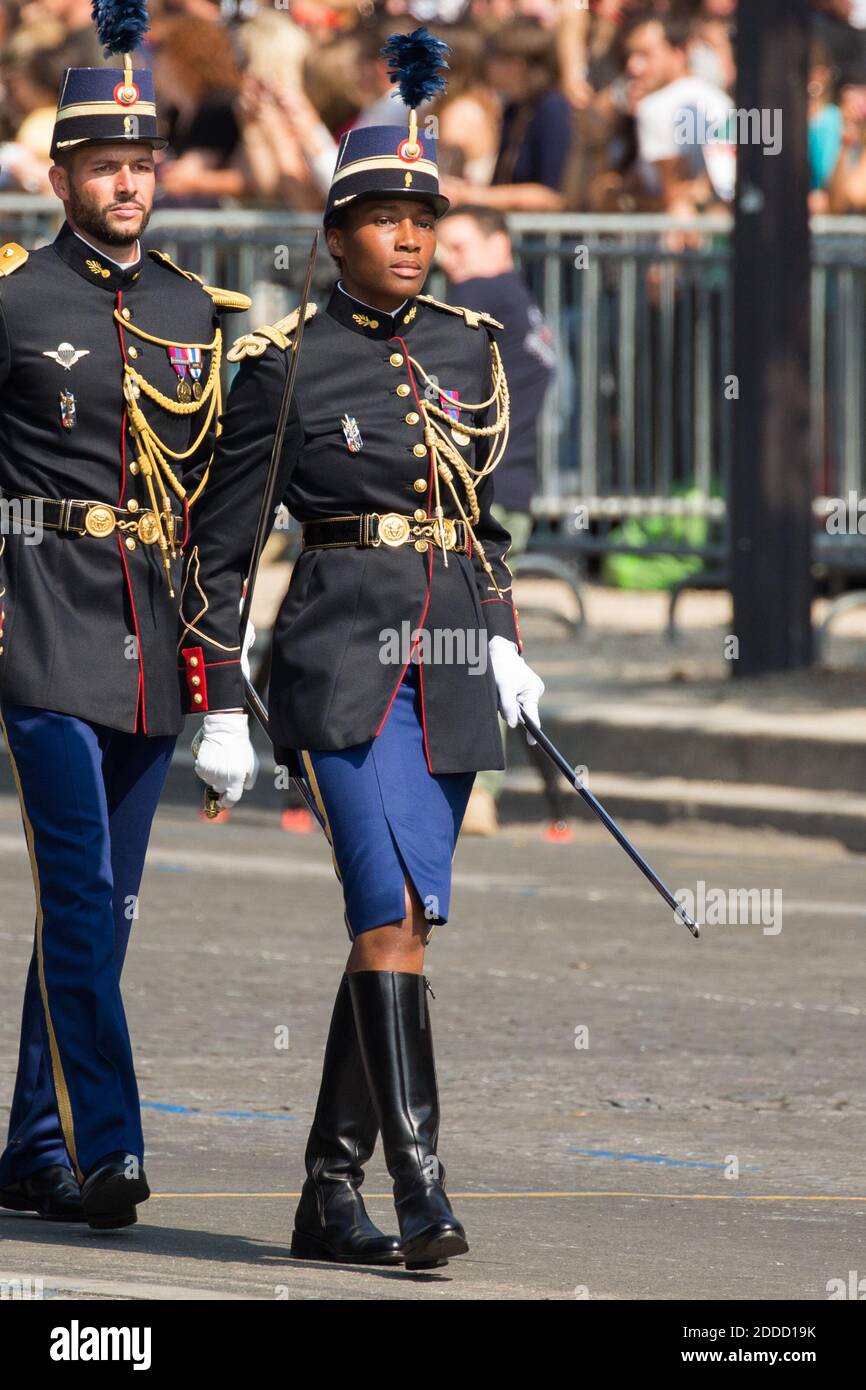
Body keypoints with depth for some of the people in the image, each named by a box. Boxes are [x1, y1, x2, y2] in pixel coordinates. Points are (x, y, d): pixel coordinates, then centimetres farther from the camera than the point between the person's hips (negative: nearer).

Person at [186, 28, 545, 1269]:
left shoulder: (469, 350, 11)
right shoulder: (281, 366, -3)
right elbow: (220, 548, 2)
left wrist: (503, 642, 12)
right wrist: (222, 709, -1)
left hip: (452, 662, 5)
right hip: (345, 652, -5)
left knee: (397, 924, 7)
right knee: (396, 912, -18)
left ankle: (332, 1196, 15)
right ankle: (420, 1188, -23)